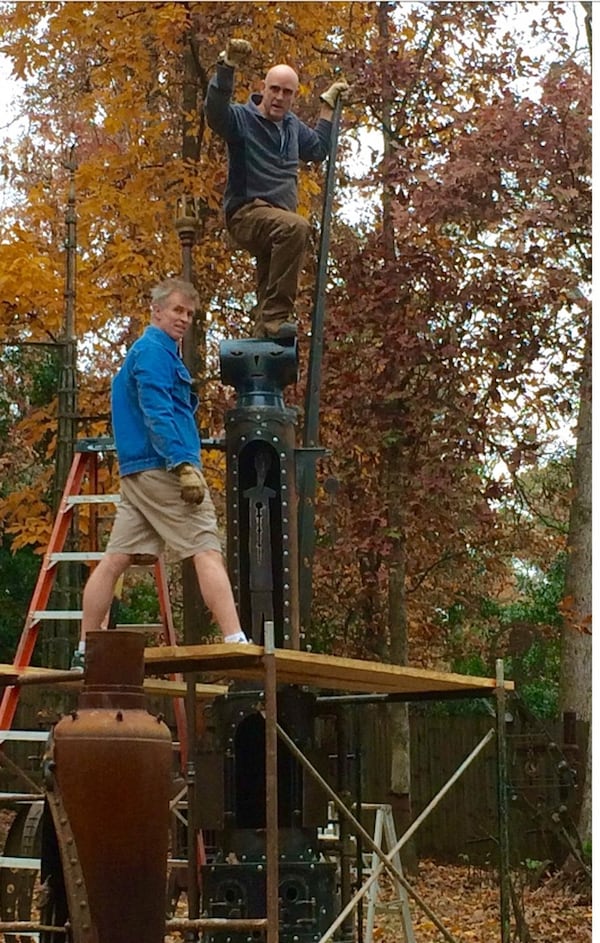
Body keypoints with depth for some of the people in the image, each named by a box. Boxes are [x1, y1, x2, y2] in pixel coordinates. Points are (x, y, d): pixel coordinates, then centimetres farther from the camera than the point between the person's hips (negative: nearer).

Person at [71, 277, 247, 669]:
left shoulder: (140, 352, 25)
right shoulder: (154, 351, -7)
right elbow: (158, 414, -18)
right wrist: (184, 464, -24)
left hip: (137, 473, 10)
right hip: (162, 467, -10)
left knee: (115, 560, 5)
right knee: (207, 552, -12)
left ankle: (85, 652, 5)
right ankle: (235, 643, -19)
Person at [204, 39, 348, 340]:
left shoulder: (292, 125, 19)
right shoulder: (243, 119, -5)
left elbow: (318, 149, 36)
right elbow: (215, 111, -28)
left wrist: (328, 103, 35)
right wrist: (227, 66, -39)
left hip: (277, 221, 9)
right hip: (247, 213, -9)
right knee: (296, 227, -37)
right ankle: (277, 315, -39)